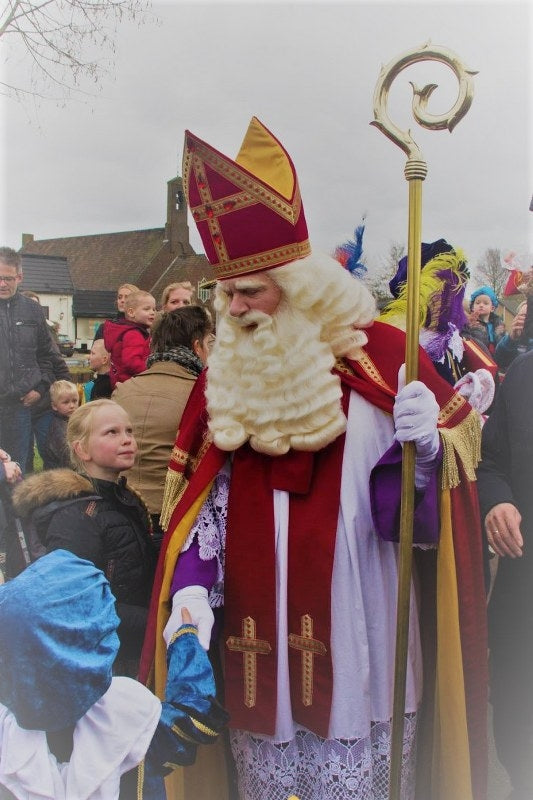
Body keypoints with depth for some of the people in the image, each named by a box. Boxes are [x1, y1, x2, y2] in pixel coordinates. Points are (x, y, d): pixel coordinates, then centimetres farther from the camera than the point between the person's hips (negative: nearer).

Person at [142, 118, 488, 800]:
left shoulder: (377, 360, -8)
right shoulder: (225, 375, 4)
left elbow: (415, 518, -8)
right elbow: (202, 500, 4)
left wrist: (426, 451, -28)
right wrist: (191, 590, -9)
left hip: (357, 645, -3)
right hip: (258, 648, 4)